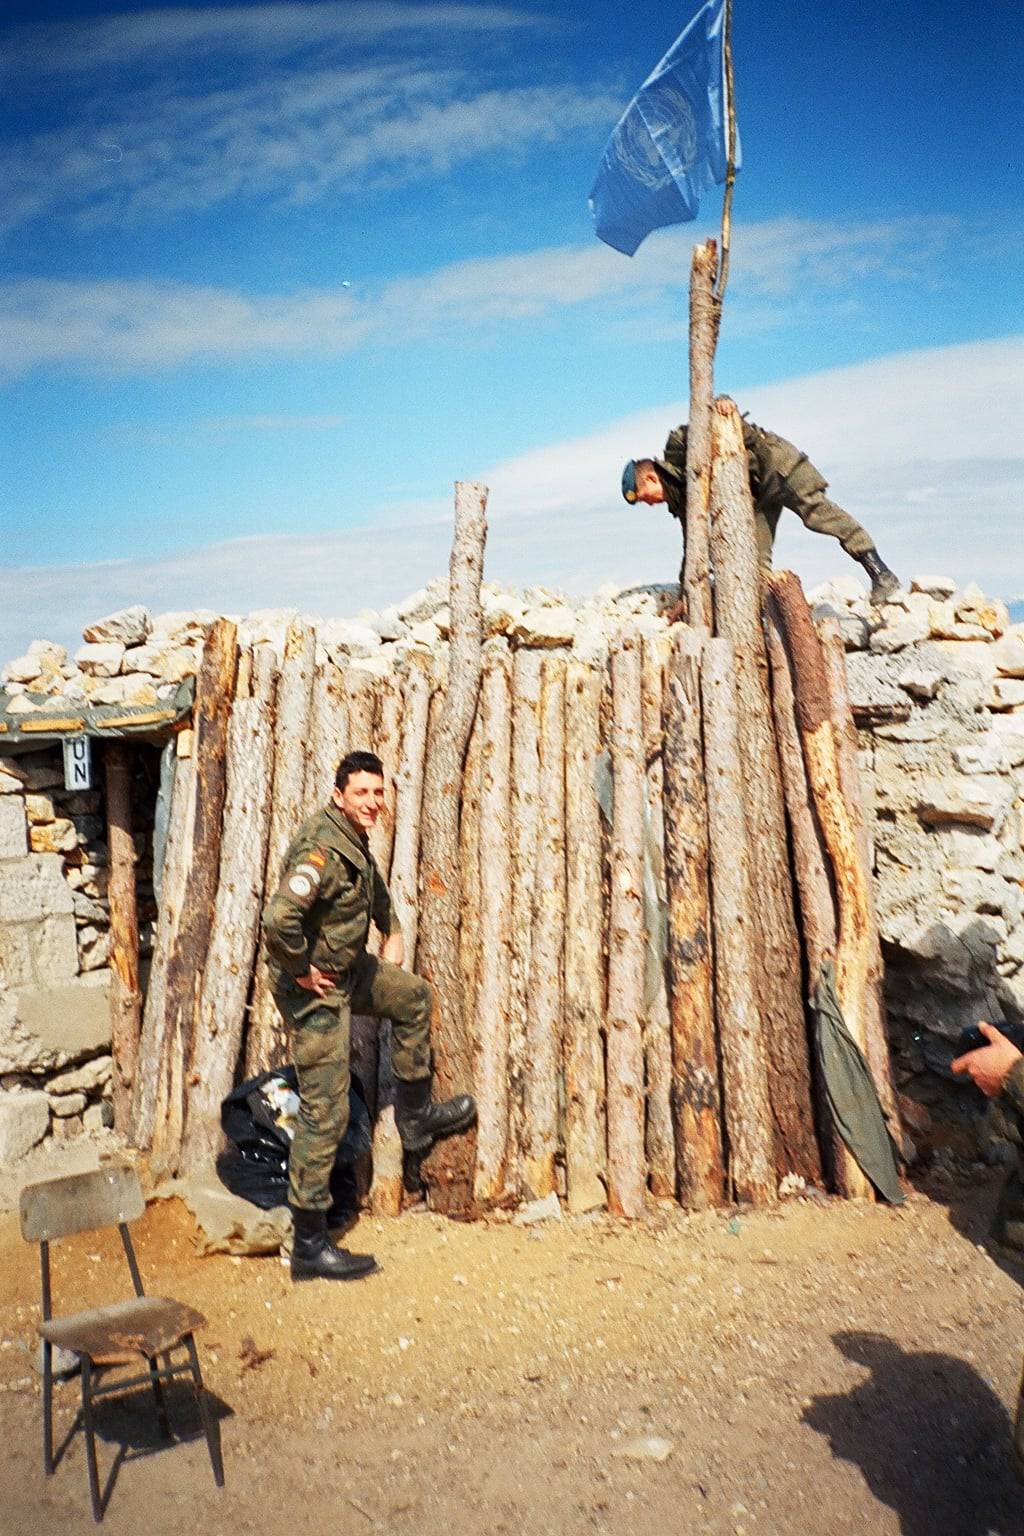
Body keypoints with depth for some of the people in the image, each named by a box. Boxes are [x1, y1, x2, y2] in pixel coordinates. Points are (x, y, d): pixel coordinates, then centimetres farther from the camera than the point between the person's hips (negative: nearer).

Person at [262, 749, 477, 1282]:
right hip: (315, 988, -10)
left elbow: (373, 884, 28)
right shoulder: (322, 851, -27)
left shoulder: (353, 838, 4)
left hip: (350, 969, 10)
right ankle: (309, 1245, 7)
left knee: (412, 996, 27)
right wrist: (301, 969, -25)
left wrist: (391, 930, 19)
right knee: (325, 1112, -4)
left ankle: (415, 1116, 40)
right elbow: (278, 919, -41)